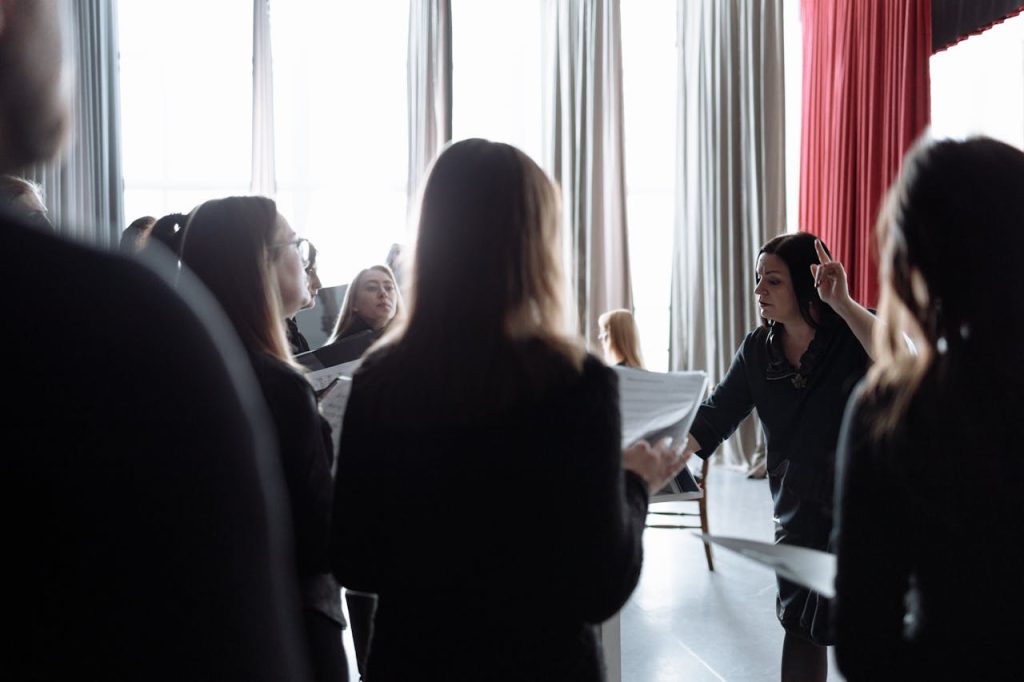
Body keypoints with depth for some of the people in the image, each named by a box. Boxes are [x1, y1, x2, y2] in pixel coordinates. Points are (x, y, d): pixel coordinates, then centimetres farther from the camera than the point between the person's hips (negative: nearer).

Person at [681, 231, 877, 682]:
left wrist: (842, 304, -36)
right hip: (799, 508, 5)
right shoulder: (758, 349, 0)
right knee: (799, 624, 15)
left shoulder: (851, 335, -14)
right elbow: (713, 419, -2)